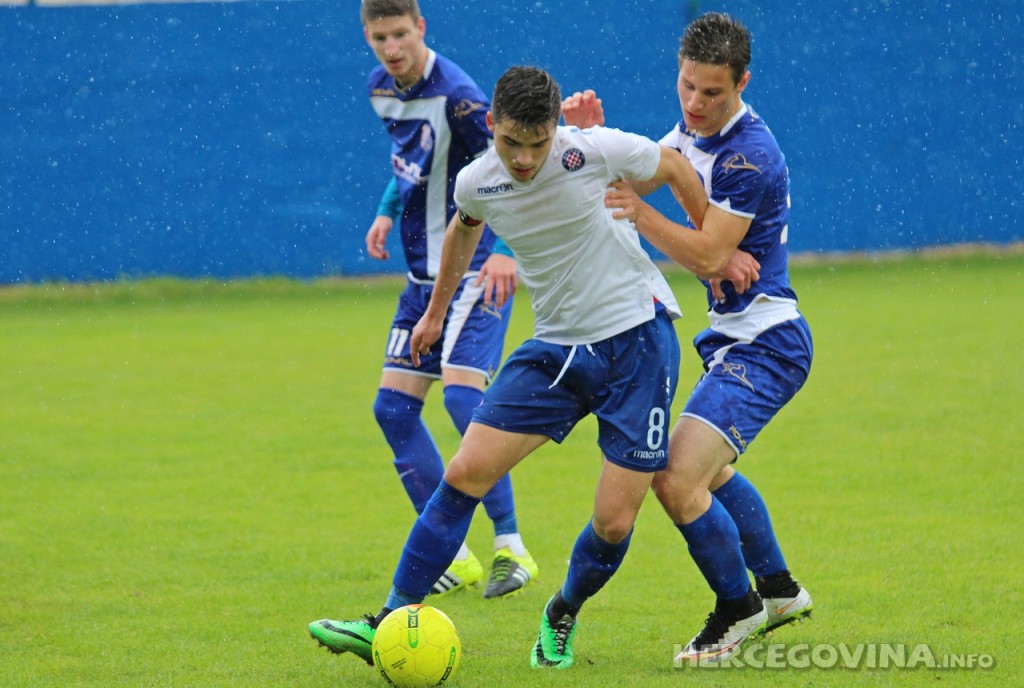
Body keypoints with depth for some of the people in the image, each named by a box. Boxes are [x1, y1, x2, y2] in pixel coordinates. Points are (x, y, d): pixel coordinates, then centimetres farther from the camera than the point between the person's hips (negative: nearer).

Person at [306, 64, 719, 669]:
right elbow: (465, 229, 22)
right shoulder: (476, 182, -3)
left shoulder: (594, 151, -16)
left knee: (614, 523, -7)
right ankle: (393, 623, -6)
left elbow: (675, 168, 3)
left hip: (637, 338, -4)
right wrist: (436, 312, 33)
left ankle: (563, 616, 24)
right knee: (466, 472, -10)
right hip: (556, 348, 4)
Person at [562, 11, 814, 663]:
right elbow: (637, 173, 11)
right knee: (708, 469, 30)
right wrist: (594, 134, -8)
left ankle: (738, 608, 2)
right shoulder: (694, 132, 5)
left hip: (764, 347, -11)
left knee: (677, 481, -20)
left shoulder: (749, 155, -24)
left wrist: (638, 212, -35)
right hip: (735, 339, 11)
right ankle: (779, 590, 46)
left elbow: (708, 255, -25)